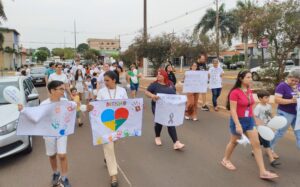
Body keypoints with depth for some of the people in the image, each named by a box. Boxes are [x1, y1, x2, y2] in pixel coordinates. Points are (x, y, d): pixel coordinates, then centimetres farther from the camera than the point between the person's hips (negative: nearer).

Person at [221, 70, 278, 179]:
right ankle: (225, 160, 38)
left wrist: (254, 119, 16)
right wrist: (238, 125, -26)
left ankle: (263, 172, 10)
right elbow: (233, 110, -22)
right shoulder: (235, 92, -19)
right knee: (234, 142, 12)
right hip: (238, 120, -7)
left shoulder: (249, 91, 4)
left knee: (256, 144, 3)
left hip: (249, 120, 7)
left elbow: (250, 106, 13)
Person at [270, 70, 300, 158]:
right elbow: (277, 100, -22)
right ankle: (270, 149, 23)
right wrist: (291, 101, -27)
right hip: (285, 113, -7)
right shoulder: (282, 86, -15)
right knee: (280, 132, 5)